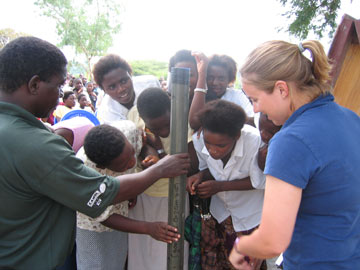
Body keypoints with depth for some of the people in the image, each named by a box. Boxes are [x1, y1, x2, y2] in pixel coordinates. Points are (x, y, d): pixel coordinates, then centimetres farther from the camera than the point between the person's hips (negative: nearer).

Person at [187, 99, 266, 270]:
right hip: (219, 210, 3)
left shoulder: (255, 141, -34)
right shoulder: (199, 139, -22)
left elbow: (260, 181, -20)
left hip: (251, 215, -3)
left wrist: (220, 186, -28)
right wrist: (200, 176, -25)